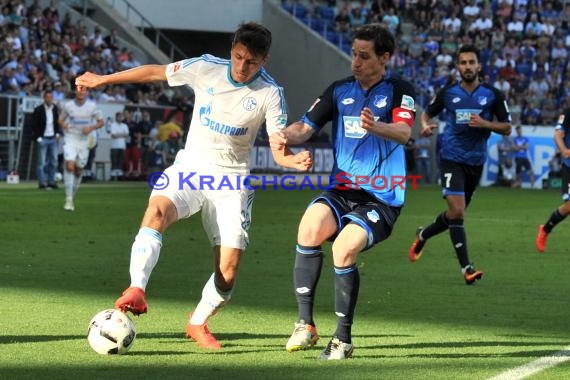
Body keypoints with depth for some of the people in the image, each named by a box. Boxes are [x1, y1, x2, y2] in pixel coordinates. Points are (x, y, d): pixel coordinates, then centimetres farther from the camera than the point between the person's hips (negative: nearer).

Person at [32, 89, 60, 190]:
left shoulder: (55, 109, 6)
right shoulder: (38, 110, -7)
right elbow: (34, 125, -6)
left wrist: (58, 133, 7)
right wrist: (38, 138, -11)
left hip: (53, 138, 5)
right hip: (43, 139, -5)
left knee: (53, 161, 6)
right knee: (42, 162, -3)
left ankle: (51, 181, 14)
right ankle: (42, 183, 0)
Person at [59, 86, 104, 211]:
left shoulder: (92, 106, -2)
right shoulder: (68, 105, -1)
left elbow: (101, 121, 6)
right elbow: (61, 119, 14)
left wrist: (91, 128, -13)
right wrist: (64, 125, -9)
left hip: (84, 141, 2)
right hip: (70, 139, -2)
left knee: (79, 171, 8)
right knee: (69, 166, -19)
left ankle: (72, 195, 30)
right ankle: (68, 200, -19)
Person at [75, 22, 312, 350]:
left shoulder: (270, 94, -11)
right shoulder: (206, 68, -7)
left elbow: (279, 151, -13)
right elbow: (156, 72, 7)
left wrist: (296, 161, -38)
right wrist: (102, 80, 13)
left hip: (232, 182, -1)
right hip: (191, 167, 1)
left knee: (229, 270, -7)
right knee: (157, 209, -33)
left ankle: (199, 323, 21)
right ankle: (136, 290, -40)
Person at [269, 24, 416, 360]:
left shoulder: (400, 91, -4)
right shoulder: (340, 90, 10)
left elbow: (404, 132, -21)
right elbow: (307, 126, 4)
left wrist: (376, 127, -44)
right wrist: (286, 136, -20)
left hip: (381, 199, -4)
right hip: (342, 190, 4)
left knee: (344, 249, -27)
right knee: (310, 227, -27)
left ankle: (344, 338, -8)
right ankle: (306, 324, -19)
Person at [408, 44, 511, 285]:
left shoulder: (492, 95, 0)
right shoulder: (448, 93, -1)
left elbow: (507, 128, 2)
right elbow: (427, 113, 14)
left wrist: (485, 124, -16)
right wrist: (425, 126, -9)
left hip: (476, 162, 3)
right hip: (452, 159, -3)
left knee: (456, 213, 14)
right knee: (457, 211, -16)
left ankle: (423, 235, 43)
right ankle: (466, 267, -13)